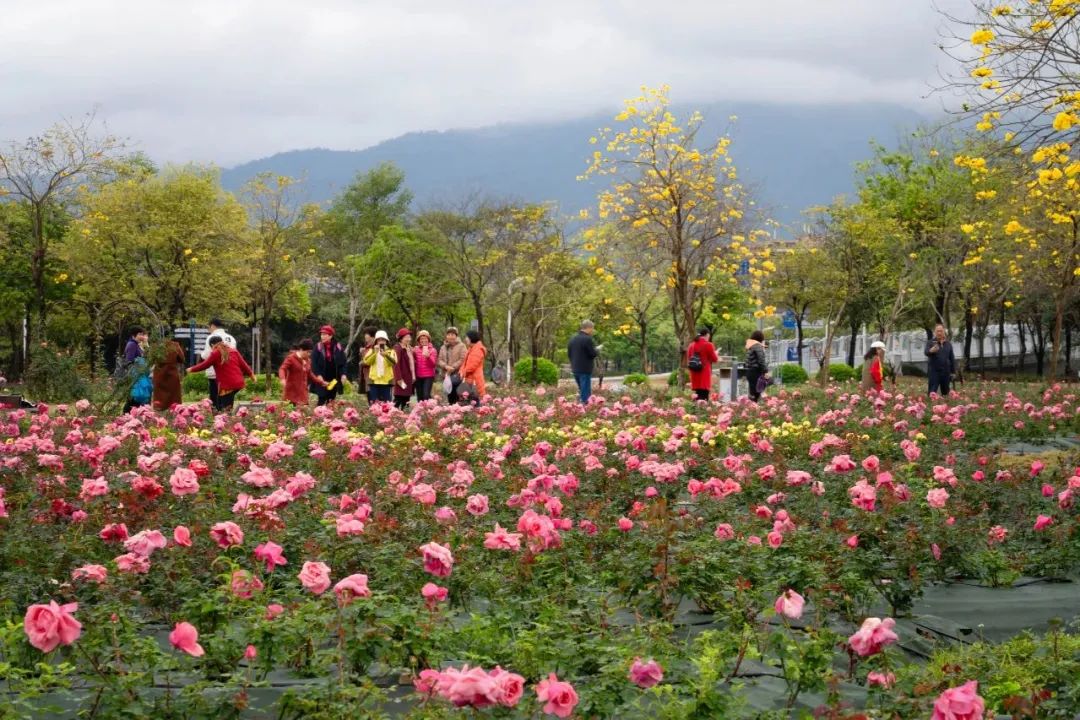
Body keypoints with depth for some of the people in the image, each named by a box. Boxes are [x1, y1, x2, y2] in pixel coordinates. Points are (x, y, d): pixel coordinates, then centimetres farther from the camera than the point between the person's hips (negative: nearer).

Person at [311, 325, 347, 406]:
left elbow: (343, 363, 7)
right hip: (322, 381, -2)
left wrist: (343, 375, -5)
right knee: (322, 401, -5)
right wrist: (318, 376, -15)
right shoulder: (318, 348, 0)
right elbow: (314, 364, -4)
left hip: (334, 381, 2)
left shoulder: (338, 347, 4)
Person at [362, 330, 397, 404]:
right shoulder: (371, 350, 12)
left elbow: (394, 362, -12)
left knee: (387, 403, -3)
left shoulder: (391, 351, 8)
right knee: (374, 403, -1)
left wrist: (385, 355, -30)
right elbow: (366, 361, -6)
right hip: (374, 381, 1)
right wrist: (374, 353, -19)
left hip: (387, 381, -1)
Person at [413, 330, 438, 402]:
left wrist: (428, 356, -24)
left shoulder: (432, 350, -1)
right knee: (420, 397, 5)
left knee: (426, 396, -17)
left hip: (429, 376, -4)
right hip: (418, 376, 4)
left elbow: (433, 363, -7)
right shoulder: (416, 350, 8)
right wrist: (413, 353, -5)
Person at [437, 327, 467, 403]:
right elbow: (440, 360, 9)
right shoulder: (443, 348, 17)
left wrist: (453, 367, -15)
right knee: (449, 396, 7)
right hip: (446, 375, 6)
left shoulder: (461, 346, 0)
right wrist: (446, 366, -11)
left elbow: (462, 360, -9)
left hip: (457, 375, -6)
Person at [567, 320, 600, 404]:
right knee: (585, 392, -4)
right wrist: (597, 349, 4)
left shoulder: (573, 339, 9)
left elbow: (569, 353, 14)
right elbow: (593, 354, -16)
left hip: (575, 369, 8)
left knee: (580, 390, 17)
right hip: (585, 369, -8)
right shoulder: (587, 339, -16)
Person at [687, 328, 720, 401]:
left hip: (695, 376, 6)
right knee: (704, 398, -7)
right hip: (705, 375, -6)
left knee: (698, 397, 10)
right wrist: (716, 354, 18)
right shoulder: (708, 345, -8)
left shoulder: (691, 345, 9)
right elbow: (714, 359, -2)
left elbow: (688, 360, 15)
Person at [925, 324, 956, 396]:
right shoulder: (931, 343, -2)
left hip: (945, 372, 4)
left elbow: (952, 358, 15)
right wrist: (931, 351, -45)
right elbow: (926, 352, -21)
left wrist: (953, 371, 9)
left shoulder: (948, 344, 11)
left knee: (945, 392, 11)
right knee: (933, 391, -10)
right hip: (934, 371, -4)